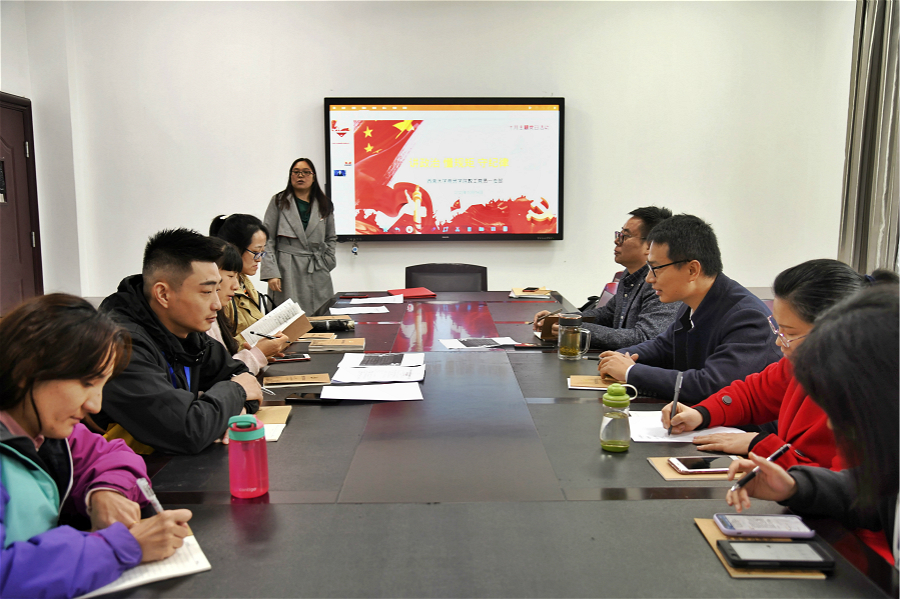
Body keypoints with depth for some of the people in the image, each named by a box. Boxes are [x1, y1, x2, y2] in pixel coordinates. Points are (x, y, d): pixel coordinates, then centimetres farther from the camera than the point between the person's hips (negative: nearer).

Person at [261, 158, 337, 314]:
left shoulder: (325, 205, 14)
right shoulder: (279, 202, 7)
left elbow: (331, 238, 24)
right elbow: (267, 241, 2)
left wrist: (327, 263, 8)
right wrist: (271, 273, -7)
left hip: (317, 274, 2)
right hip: (287, 272, -2)